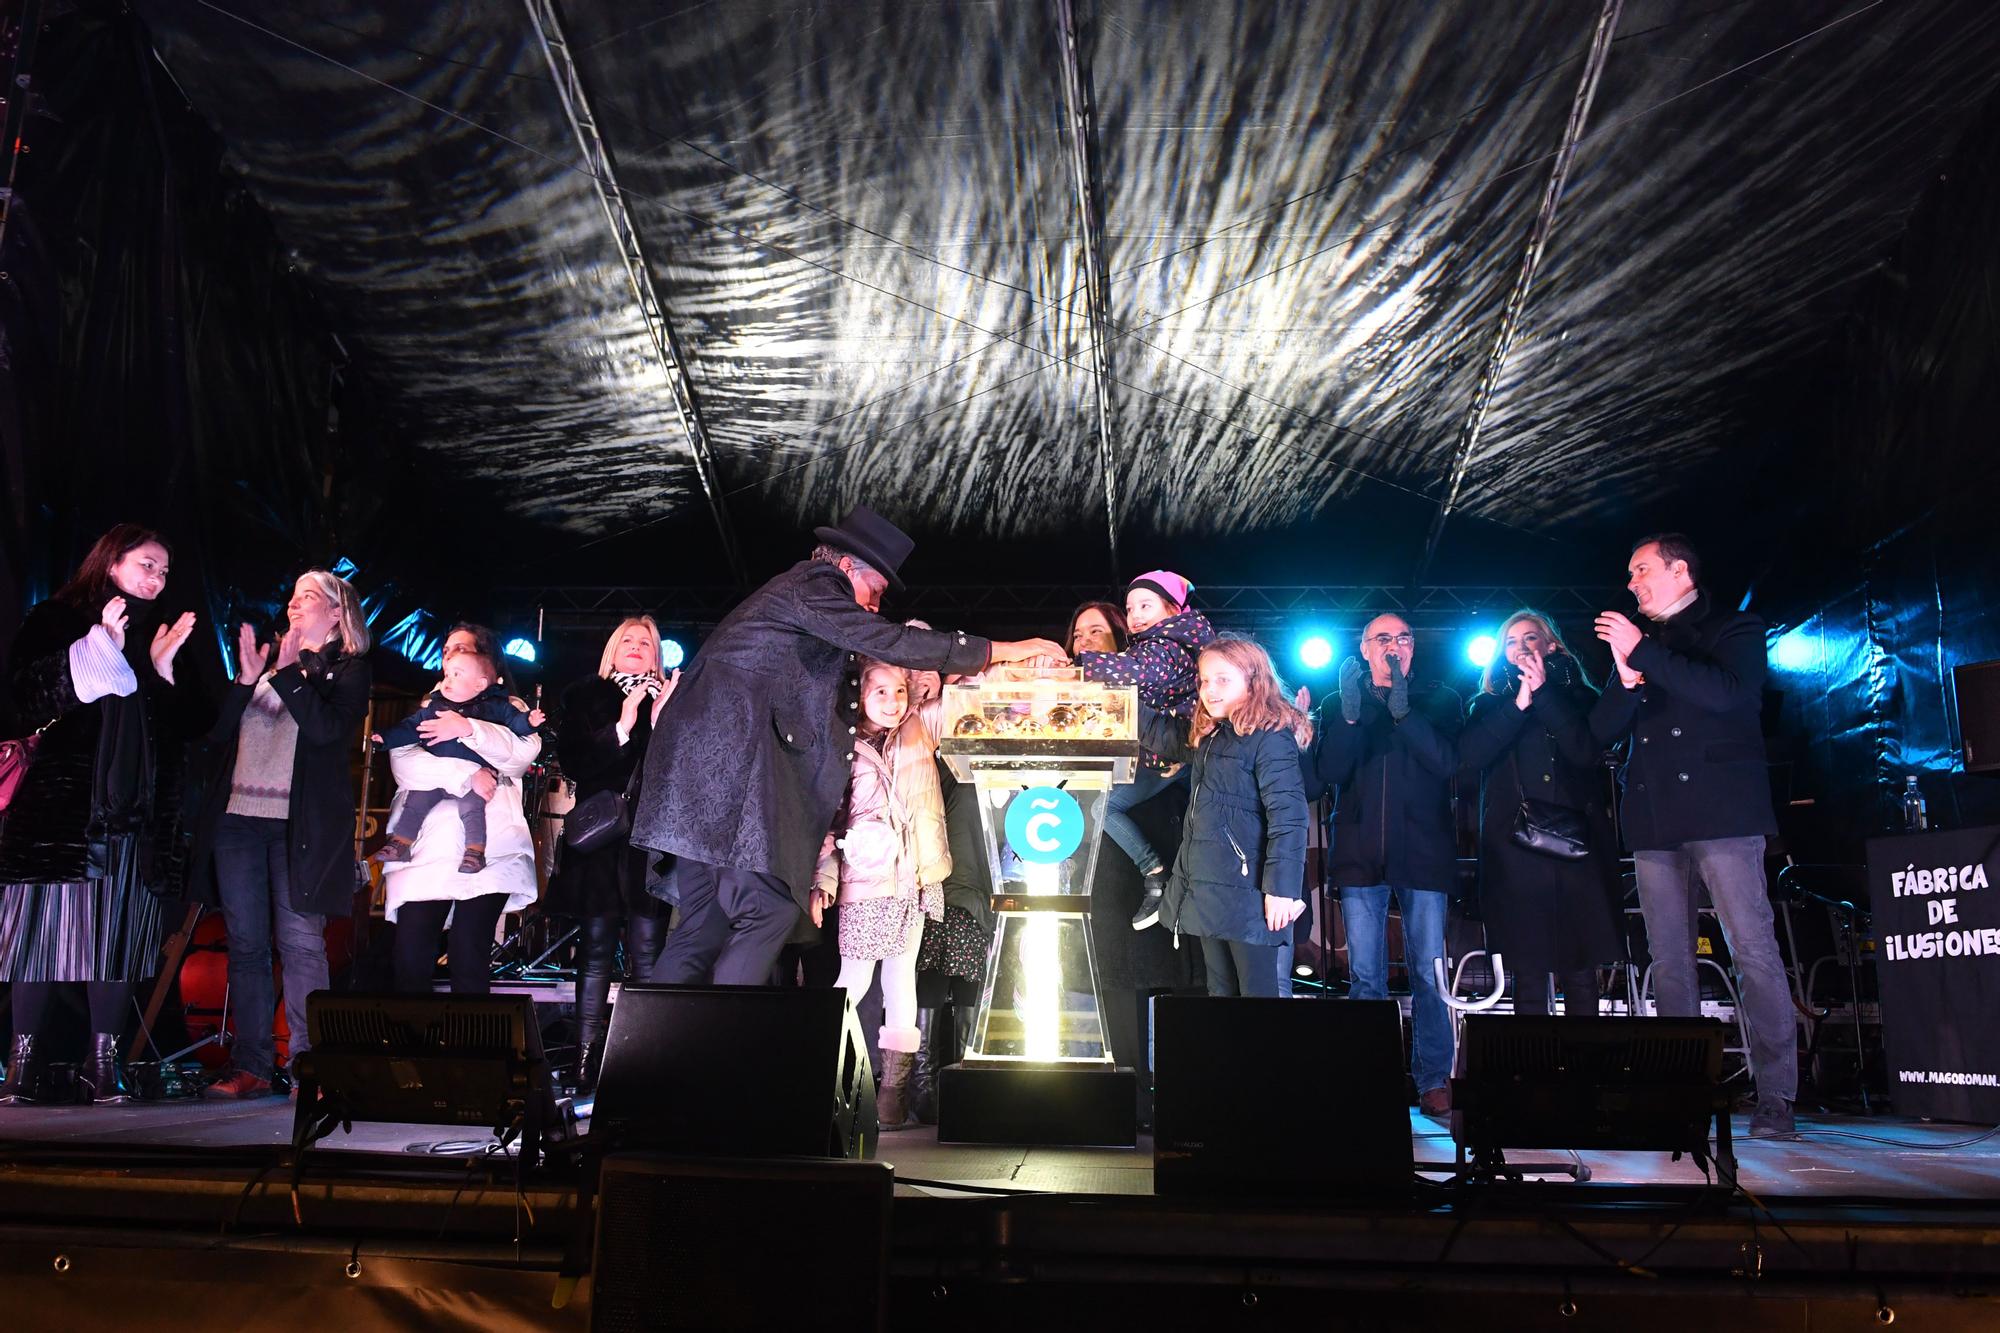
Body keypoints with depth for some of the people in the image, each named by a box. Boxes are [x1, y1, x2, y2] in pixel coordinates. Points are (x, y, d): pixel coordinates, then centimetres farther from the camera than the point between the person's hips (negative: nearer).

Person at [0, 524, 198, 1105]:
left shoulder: (162, 635, 16)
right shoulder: (57, 619, 7)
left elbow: (179, 729, 11)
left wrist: (162, 668, -2)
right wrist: (98, 647, -12)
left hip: (135, 811, 3)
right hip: (61, 803, -3)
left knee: (119, 935, 2)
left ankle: (104, 1063, 7)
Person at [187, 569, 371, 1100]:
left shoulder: (347, 669, 4)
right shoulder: (266, 655, 18)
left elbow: (328, 728, -13)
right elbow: (218, 732, 11)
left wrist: (288, 673, -12)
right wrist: (246, 680, -2)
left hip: (300, 825, -5)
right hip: (238, 817, 5)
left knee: (300, 941, -8)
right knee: (245, 942, 5)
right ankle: (250, 1065, 9)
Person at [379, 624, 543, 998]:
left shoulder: (510, 708, 18)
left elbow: (525, 750, -3)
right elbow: (403, 761, 3)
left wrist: (470, 728, -17)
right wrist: (465, 778, -10)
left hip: (490, 850, -1)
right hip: (428, 846, 2)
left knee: (470, 958, -7)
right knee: (410, 960, -8)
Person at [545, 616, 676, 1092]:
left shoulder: (672, 700, 10)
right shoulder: (585, 697, 12)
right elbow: (573, 763, -1)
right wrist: (622, 727, -12)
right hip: (599, 839, 0)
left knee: (647, 956, -4)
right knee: (596, 952, 1)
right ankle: (586, 1066, 5)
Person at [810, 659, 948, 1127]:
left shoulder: (920, 734, 8)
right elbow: (830, 819, 1)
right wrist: (824, 879, -5)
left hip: (914, 878, 3)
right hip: (865, 880, -3)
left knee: (902, 976, 4)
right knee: (856, 978, -2)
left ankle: (894, 1090, 8)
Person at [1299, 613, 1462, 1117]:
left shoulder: (1437, 702, 9)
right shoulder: (1342, 705, 11)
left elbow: (1447, 762, -8)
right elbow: (1326, 772, -2)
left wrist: (1402, 712, -19)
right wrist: (1349, 716, -16)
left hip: (1423, 853, -1)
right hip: (1360, 855, 1)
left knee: (1428, 973, -1)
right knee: (1364, 976, 4)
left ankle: (1434, 1080, 7)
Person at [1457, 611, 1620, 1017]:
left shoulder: (1578, 696, 14)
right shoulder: (1490, 704, 14)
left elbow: (1588, 752, -5)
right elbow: (1469, 758, -4)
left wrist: (1543, 694, -8)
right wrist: (1519, 705, -9)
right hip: (1515, 850, 0)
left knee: (1581, 972, -2)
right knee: (1529, 973, -2)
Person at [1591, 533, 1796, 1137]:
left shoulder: (1734, 629, 7)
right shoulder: (1635, 642, 21)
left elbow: (1728, 692, -14)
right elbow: (1603, 727, 13)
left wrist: (1642, 654, -14)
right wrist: (1626, 681, -7)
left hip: (1721, 811, -5)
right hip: (1655, 818, 5)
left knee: (1753, 951, -9)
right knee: (1669, 961, 3)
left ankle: (1775, 1095, -5)